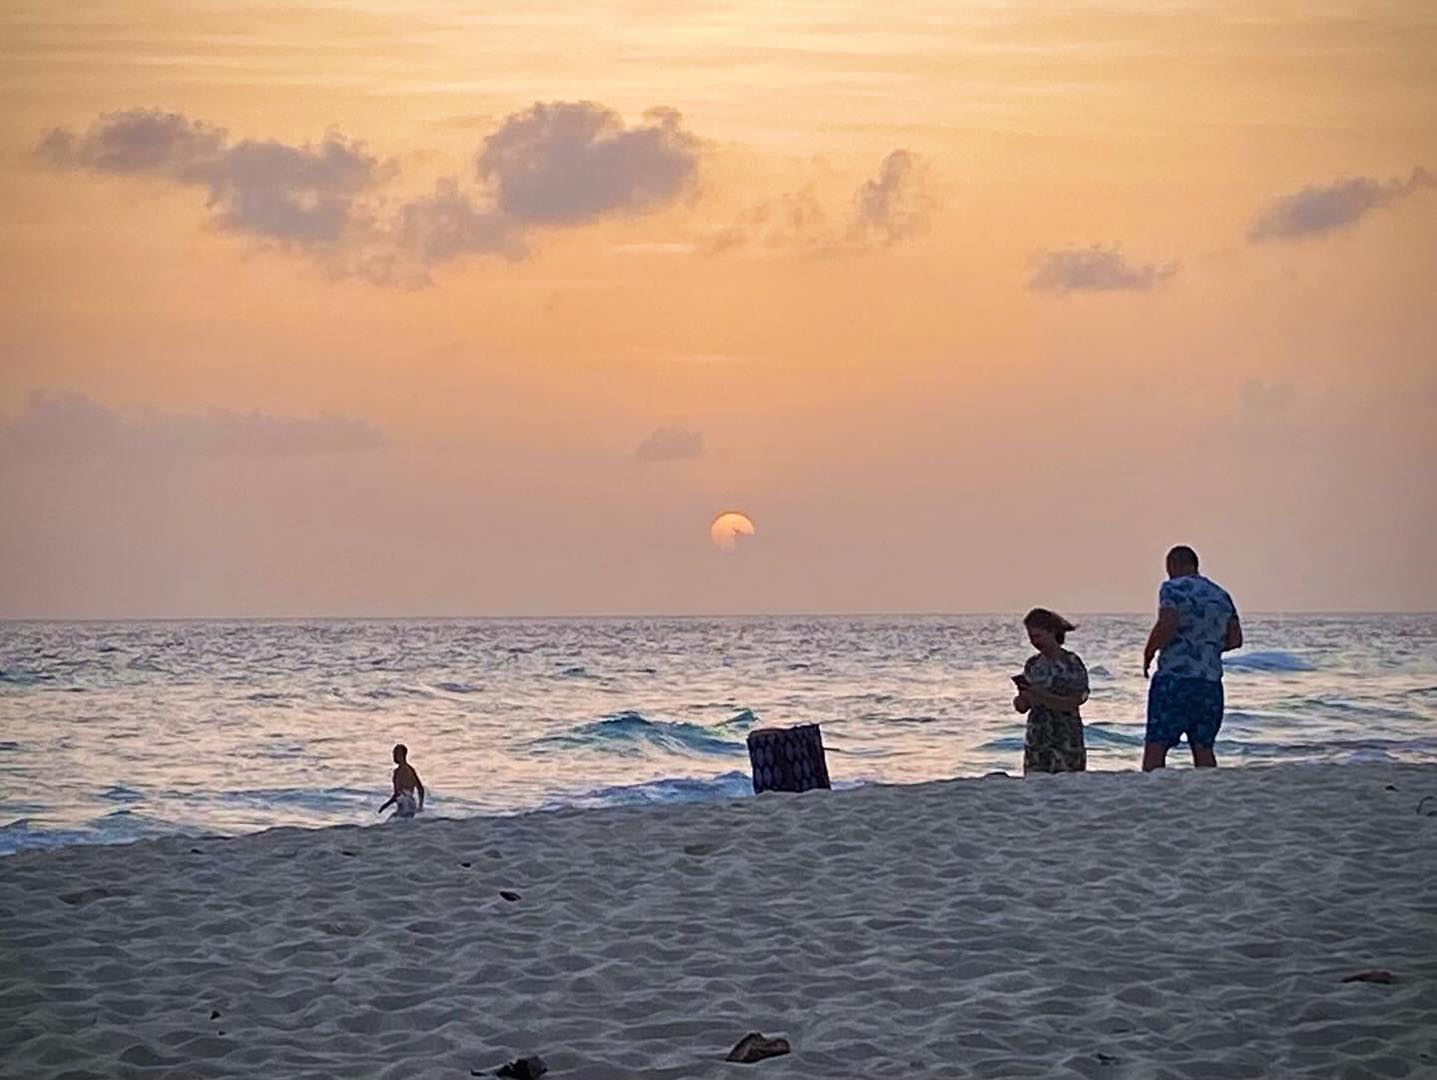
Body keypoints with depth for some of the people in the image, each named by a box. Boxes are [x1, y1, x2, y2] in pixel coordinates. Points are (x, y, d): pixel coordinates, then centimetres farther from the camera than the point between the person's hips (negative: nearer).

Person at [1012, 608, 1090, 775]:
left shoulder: (1071, 663, -6)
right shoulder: (1033, 664, 9)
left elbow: (1072, 703, -15)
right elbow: (1022, 707, 11)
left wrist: (1041, 696, -24)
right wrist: (1020, 702, -12)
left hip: (1066, 741, -5)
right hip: (1036, 741, 5)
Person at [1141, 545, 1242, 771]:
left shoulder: (1172, 588, -3)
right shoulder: (1221, 595, 16)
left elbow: (1166, 626, -17)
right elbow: (1235, 639, 13)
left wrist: (1148, 652, -3)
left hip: (1174, 678, -6)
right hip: (1211, 682, 6)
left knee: (1155, 746, -6)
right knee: (1203, 748, 7)